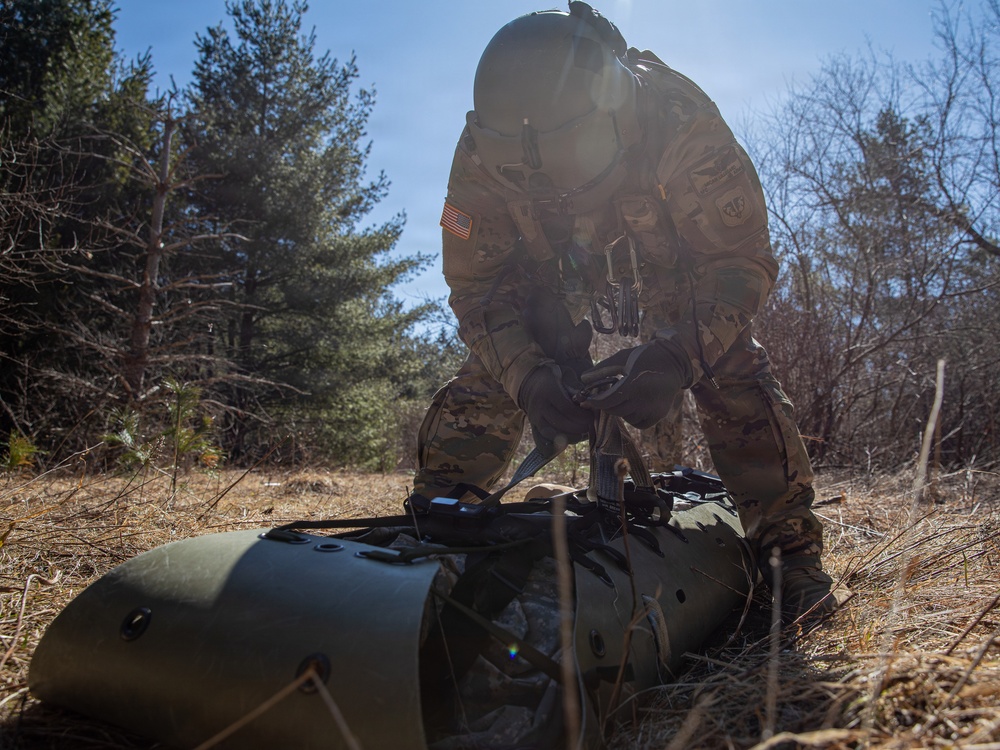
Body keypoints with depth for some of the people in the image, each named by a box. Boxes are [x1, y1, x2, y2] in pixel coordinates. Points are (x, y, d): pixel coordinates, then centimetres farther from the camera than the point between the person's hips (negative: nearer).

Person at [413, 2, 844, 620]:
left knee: (736, 381, -22)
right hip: (561, 284, 2)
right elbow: (477, 288, -23)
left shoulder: (679, 123, -38)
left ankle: (787, 550, -8)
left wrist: (679, 357, -47)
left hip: (678, 277, -1)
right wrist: (530, 377, -40)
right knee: (482, 387, -15)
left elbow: (742, 261, -31)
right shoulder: (484, 156, -31)